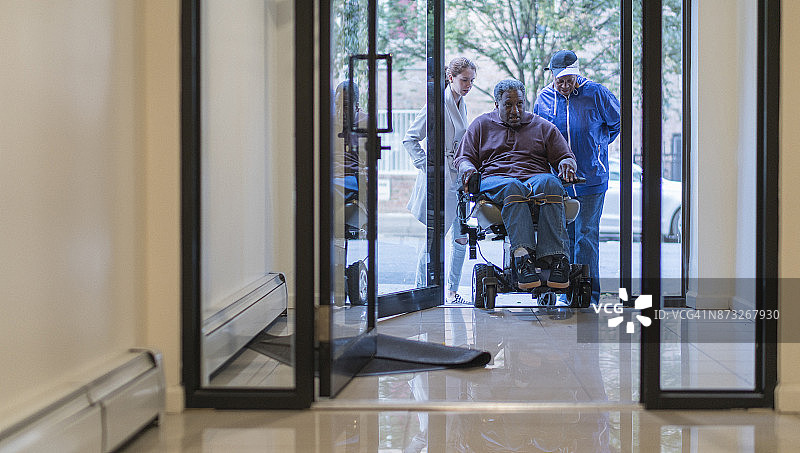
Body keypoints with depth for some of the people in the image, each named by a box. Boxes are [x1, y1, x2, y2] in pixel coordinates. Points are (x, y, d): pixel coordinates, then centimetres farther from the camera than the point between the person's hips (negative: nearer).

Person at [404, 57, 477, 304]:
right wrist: (427, 166, -14)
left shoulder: (462, 106, 13)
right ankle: (421, 291, 6)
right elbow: (410, 139, -9)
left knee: (462, 237, 7)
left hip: (459, 177, 8)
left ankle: (452, 290, 17)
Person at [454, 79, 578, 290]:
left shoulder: (542, 126, 25)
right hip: (494, 179, -1)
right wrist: (467, 167, -7)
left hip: (535, 176, 1)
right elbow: (464, 156, 19)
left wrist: (566, 163, -5)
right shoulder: (482, 124, 24)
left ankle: (556, 257, -49)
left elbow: (565, 156, 21)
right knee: (512, 188, -40)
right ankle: (523, 257, -55)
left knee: (550, 183, -38)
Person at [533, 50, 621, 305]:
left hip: (590, 178, -3)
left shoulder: (595, 93, -3)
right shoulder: (544, 98, 5)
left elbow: (617, 122, 13)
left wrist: (599, 143, 11)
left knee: (586, 234, -5)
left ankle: (589, 293, 0)